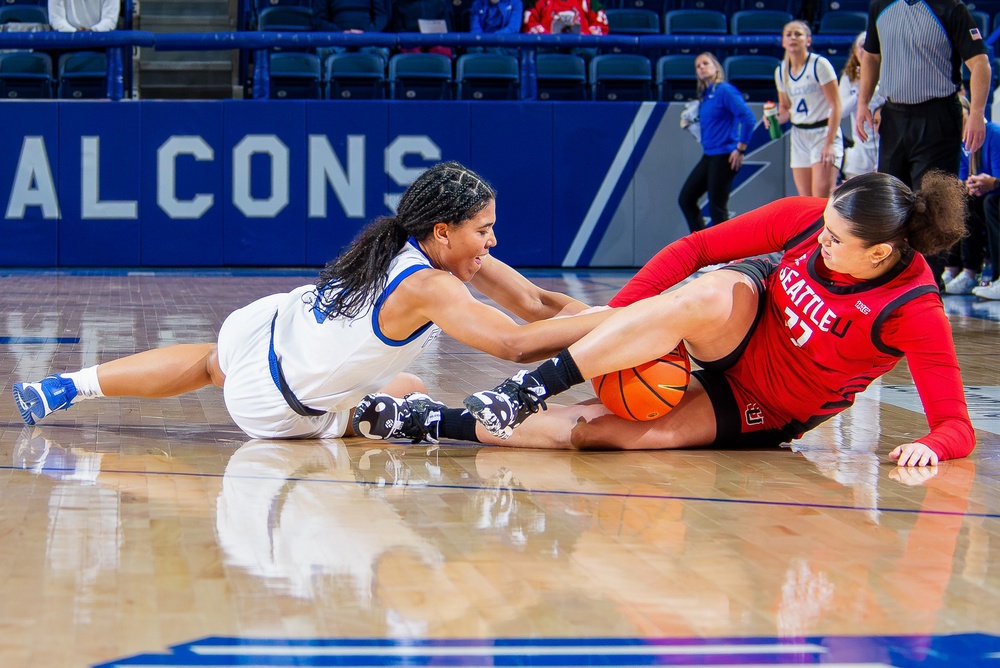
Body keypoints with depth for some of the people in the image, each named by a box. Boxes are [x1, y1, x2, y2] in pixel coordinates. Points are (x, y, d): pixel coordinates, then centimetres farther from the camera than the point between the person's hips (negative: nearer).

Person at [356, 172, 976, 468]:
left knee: (605, 428, -25)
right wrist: (618, 319, -17)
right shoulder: (807, 218, -16)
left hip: (766, 414, -2)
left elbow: (958, 426, -23)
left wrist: (929, 446, -45)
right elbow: (695, 248, -10)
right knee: (715, 291, -36)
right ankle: (532, 388, -35)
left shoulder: (915, 311, -24)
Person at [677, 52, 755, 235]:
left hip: (724, 157, -9)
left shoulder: (724, 90, -12)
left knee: (717, 207, -4)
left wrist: (740, 149, -16)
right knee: (686, 198, 9)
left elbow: (748, 118, -18)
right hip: (709, 156, 9)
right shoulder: (704, 95, 12)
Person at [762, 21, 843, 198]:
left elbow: (836, 106, -12)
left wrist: (830, 143, -19)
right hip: (799, 136, 6)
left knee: (822, 201, -18)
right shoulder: (781, 71, 8)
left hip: (824, 133, -6)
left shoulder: (819, 64, -10)